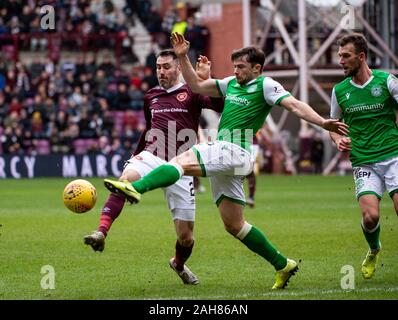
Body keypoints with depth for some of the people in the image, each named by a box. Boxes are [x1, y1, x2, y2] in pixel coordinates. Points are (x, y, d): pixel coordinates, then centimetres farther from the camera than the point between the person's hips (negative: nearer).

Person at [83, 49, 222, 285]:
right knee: (125, 179, -36)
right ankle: (101, 233, -47)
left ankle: (179, 264, 35)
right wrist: (136, 155, 34)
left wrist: (207, 80, -26)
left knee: (186, 236, 1)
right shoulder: (151, 96, 18)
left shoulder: (191, 93, 3)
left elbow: (221, 105, -14)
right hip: (151, 158, 2)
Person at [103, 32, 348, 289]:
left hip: (234, 151, -9)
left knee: (183, 161, -28)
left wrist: (323, 122, -24)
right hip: (222, 155, 9)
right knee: (234, 225, 10)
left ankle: (135, 189, -47)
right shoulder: (231, 84, 21)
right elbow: (197, 86, 27)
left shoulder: (265, 85, -1)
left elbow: (295, 105, -11)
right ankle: (282, 265, 16)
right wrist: (183, 57, 18)